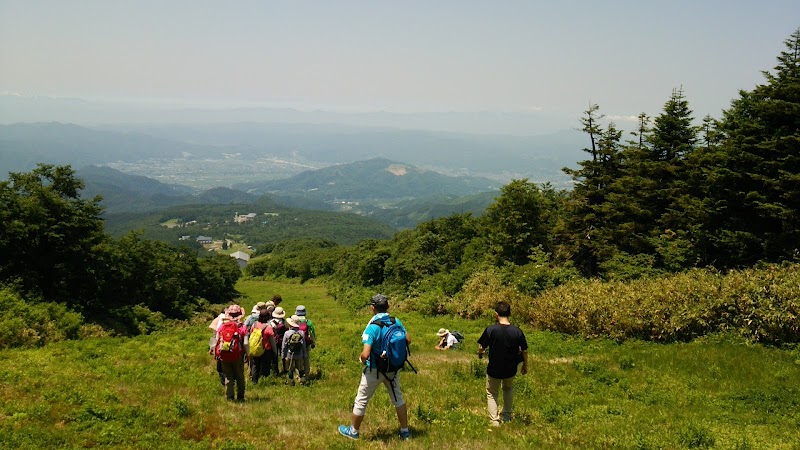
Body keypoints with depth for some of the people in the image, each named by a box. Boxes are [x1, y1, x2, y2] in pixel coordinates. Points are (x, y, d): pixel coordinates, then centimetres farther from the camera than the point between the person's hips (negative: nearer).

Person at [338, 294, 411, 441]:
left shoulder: (372, 327, -25)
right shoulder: (396, 322, -9)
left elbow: (365, 354, -30)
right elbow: (408, 341, 3)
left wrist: (361, 358, -8)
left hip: (374, 370, -5)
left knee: (361, 400, 13)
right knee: (398, 398, 22)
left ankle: (353, 431, 29)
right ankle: (405, 431, 29)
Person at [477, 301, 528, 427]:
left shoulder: (490, 330, -19)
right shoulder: (517, 331, -13)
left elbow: (481, 348, -11)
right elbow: (524, 351, -4)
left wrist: (480, 354, 14)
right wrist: (525, 365, 14)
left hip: (494, 370, -2)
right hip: (510, 370, 2)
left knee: (491, 394, 19)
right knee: (508, 389, 31)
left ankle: (494, 420, 13)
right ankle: (507, 416, 34)